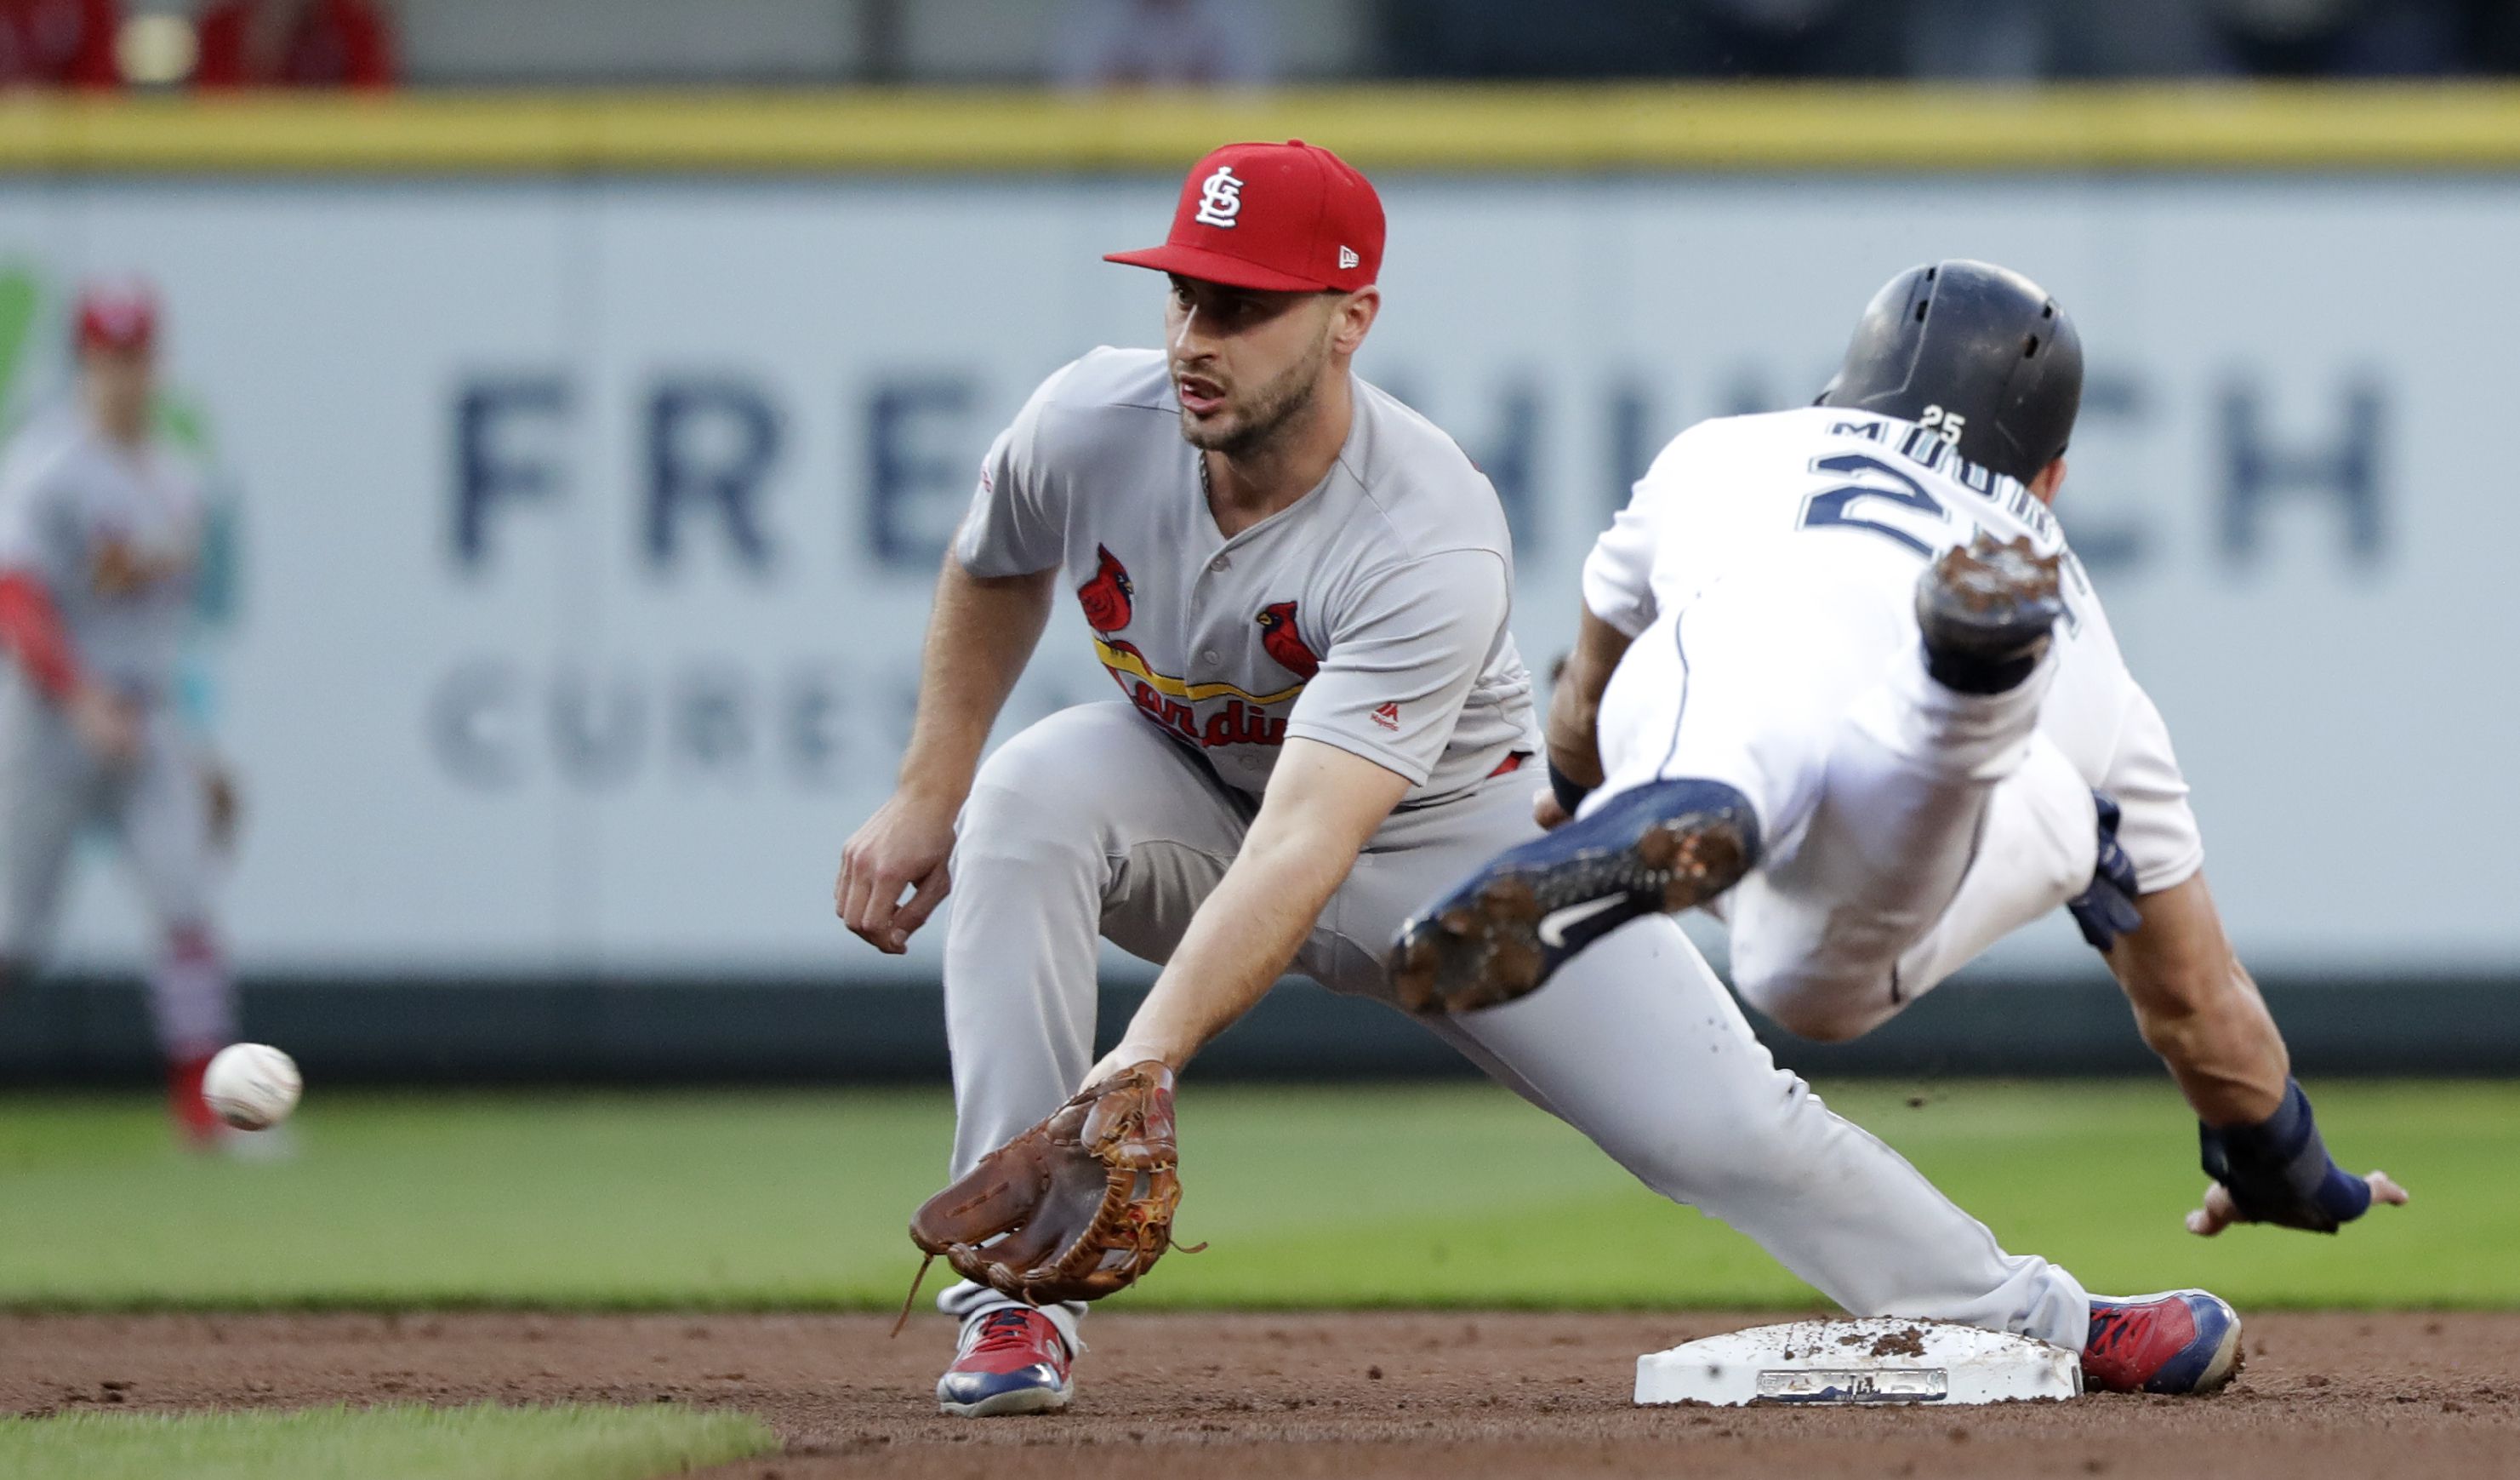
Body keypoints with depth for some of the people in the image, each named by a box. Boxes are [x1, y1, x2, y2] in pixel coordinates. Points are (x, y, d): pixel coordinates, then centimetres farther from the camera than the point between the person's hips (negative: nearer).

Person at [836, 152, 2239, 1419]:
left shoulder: (1432, 543, -37)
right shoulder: (1090, 428, -24)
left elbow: (1307, 844, -48)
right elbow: (995, 572, 4)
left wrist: (1145, 1058, -59)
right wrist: (925, 797, 2)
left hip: (1451, 834, -3)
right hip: (1192, 800, 3)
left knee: (1719, 1127, -12)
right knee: (1029, 798, -31)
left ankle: (2032, 1316, 15)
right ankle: (1015, 1298, -27)